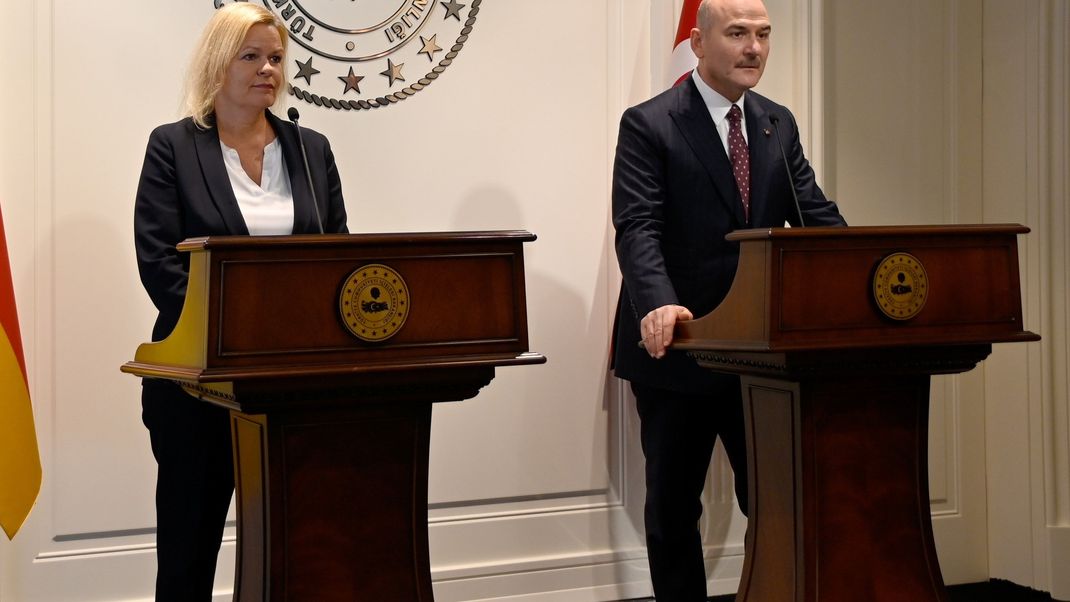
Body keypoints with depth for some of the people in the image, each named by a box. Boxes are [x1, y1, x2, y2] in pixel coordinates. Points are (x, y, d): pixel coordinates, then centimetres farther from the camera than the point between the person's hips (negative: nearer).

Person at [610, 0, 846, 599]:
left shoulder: (779, 124, 10)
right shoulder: (649, 124, -7)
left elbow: (816, 214, 5)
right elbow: (637, 228, -17)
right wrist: (658, 304, -36)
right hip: (677, 347, -4)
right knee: (673, 508, 10)